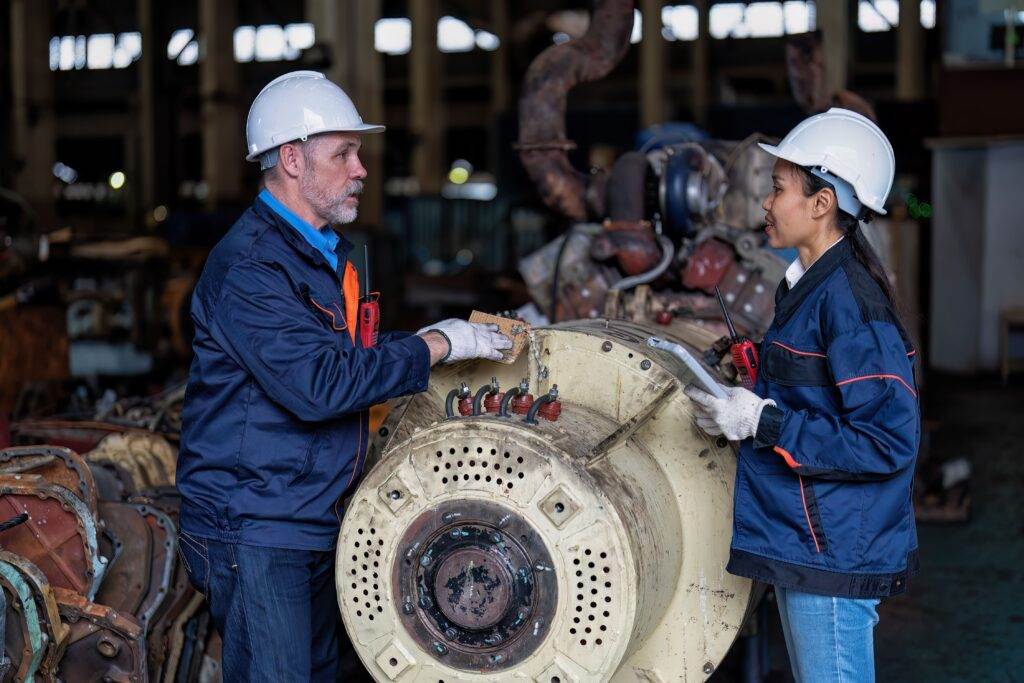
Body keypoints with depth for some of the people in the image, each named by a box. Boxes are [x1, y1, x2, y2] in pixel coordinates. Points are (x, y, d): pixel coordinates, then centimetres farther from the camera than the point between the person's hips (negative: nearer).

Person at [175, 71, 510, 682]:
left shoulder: (331, 252, 14)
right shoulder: (249, 265, -19)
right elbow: (319, 384, -28)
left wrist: (430, 339, 12)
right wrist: (435, 346, -20)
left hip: (317, 522, 10)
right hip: (255, 530, -10)